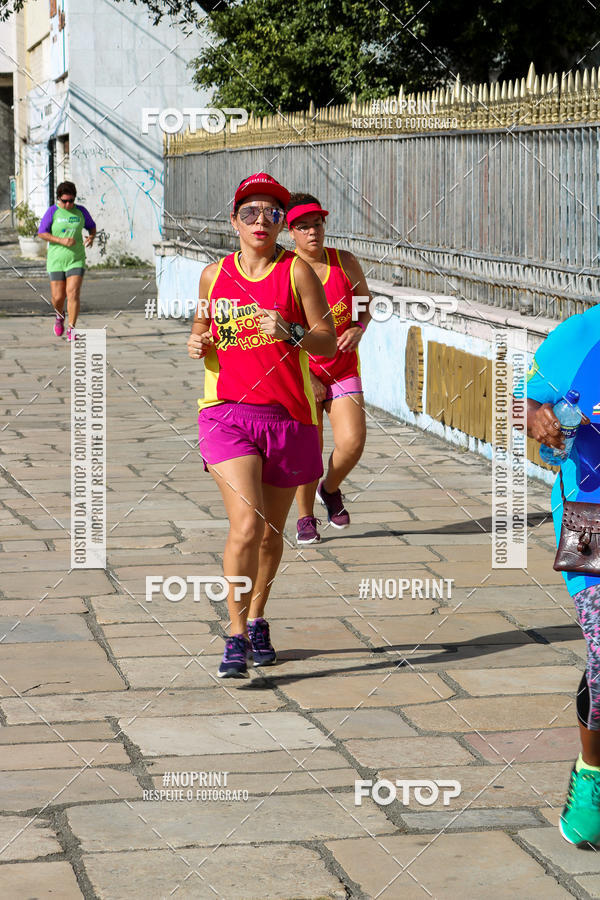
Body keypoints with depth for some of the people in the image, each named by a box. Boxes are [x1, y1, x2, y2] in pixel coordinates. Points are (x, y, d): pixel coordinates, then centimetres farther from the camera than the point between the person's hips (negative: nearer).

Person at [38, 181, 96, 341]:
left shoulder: (80, 211, 2)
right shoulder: (52, 211, -4)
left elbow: (92, 226, 17)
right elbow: (42, 233, -6)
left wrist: (91, 237, -6)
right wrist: (62, 241, -19)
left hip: (76, 260, 1)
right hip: (56, 260, -1)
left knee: (73, 293, -15)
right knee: (58, 298, 2)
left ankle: (71, 329, -9)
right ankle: (60, 315, 37)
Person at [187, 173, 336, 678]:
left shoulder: (297, 271, -1)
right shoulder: (214, 275, 8)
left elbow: (329, 341, -3)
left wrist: (290, 332, -22)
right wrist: (197, 344, 1)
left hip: (287, 416, 0)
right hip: (227, 412, 0)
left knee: (271, 532, 12)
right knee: (246, 524, -17)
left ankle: (256, 620, 35)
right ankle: (237, 638, -9)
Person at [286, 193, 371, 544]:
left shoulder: (346, 263, -2)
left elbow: (366, 303, 13)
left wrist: (359, 328, -10)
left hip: (343, 370, 2)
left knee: (353, 441, -14)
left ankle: (331, 489, 18)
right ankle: (306, 518, 20)